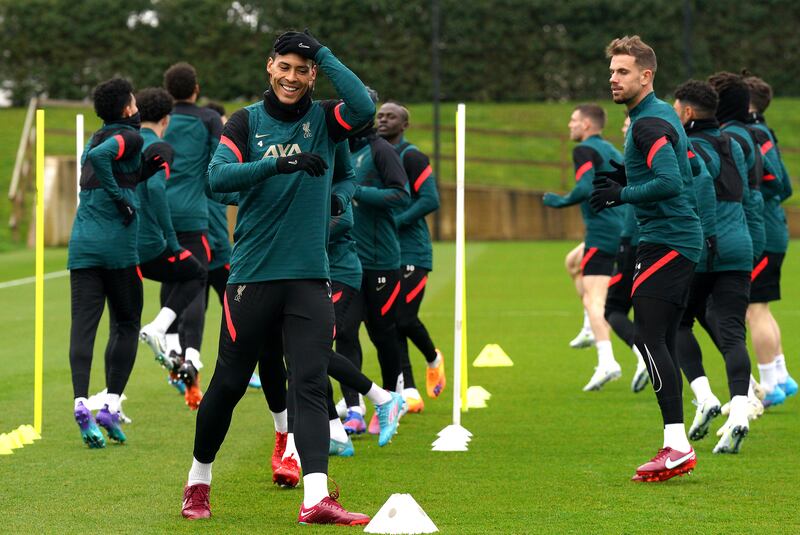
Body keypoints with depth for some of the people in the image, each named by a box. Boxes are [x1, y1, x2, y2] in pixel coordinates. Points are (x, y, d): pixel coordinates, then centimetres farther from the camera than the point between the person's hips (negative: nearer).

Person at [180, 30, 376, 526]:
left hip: (310, 276, 1)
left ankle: (316, 498, -19)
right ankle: (199, 481, 25)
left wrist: (324, 54, -9)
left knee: (311, 383, -9)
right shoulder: (247, 121, 3)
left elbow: (364, 108, -15)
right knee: (229, 383, 6)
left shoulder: (323, 119, 7)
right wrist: (278, 163, -25)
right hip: (253, 275, -1)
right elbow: (218, 177, -13)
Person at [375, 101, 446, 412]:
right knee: (390, 323, 0)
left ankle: (434, 360, 22)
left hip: (411, 252, -7)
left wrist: (394, 223, -20)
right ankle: (409, 394, 3)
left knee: (405, 319, -9)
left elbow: (430, 200, -17)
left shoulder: (411, 157, -9)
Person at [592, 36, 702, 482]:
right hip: (684, 240, 10)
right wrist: (627, 178, 16)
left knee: (650, 338, -13)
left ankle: (678, 448, -19)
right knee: (663, 344, 10)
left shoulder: (648, 123, -14)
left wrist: (621, 194, -14)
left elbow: (669, 182, -25)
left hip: (665, 240, -10)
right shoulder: (665, 114, 17)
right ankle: (676, 446, 10)